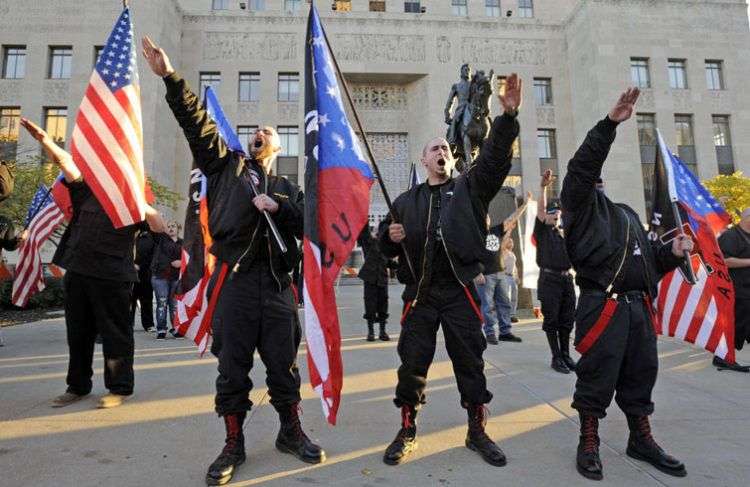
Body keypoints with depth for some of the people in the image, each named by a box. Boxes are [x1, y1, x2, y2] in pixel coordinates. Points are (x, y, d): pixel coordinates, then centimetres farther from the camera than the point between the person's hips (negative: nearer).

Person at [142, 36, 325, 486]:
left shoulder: (287, 188, 17)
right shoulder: (226, 166, 15)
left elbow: (310, 227, 5)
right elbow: (198, 123, 3)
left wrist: (278, 208, -8)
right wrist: (171, 78, -5)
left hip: (277, 283, 1)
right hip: (235, 281, -1)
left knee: (284, 365, 9)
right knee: (232, 368, 5)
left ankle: (291, 433, 27)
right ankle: (233, 446, 21)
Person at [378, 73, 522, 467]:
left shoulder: (470, 188, 8)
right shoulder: (407, 200, 12)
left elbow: (494, 158, -9)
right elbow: (385, 246, 16)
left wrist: (508, 117, -22)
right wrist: (390, 236, -8)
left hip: (460, 291, -1)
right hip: (420, 294, 1)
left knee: (470, 362, 8)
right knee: (412, 363, 6)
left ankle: (477, 432, 27)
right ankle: (407, 432, 24)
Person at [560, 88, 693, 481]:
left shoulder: (625, 212, 24)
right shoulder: (581, 203, 1)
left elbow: (646, 257, 25)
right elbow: (582, 166, -17)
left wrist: (671, 252, 6)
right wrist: (609, 125, -20)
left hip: (639, 306, 7)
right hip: (602, 306, -7)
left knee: (641, 374, 15)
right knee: (598, 377, -1)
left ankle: (641, 440, 32)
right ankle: (588, 444, 16)